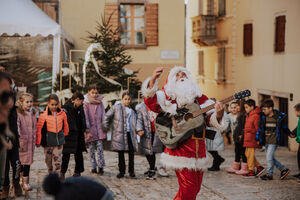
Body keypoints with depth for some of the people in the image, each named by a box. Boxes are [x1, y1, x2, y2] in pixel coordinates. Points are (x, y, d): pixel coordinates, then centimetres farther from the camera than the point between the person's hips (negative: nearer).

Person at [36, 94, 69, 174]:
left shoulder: (62, 114, -1)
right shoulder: (43, 115, -9)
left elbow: (65, 126, 15)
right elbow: (39, 129, -4)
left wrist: (65, 135, 24)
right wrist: (38, 142, -2)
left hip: (59, 141, 1)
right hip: (48, 141, -1)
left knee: (57, 161, -2)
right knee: (48, 161, 12)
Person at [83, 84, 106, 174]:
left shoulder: (100, 102, 9)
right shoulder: (86, 103, -1)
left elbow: (103, 115, 9)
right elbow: (85, 116, -5)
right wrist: (87, 127, -12)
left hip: (99, 128, 2)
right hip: (90, 129, -1)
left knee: (100, 147, -5)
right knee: (91, 149, 5)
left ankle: (101, 167, -4)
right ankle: (93, 167, 13)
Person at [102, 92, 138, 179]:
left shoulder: (132, 110, 16)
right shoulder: (116, 107, 1)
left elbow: (134, 122, 22)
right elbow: (106, 117, 2)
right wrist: (105, 128, -2)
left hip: (130, 133, 3)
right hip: (119, 134, -3)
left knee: (131, 152, -1)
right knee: (120, 152, 3)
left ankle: (131, 171, 9)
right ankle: (121, 171, 13)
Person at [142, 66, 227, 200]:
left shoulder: (199, 98, 15)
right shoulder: (167, 96, 3)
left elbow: (210, 117, 5)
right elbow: (151, 102, -16)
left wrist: (218, 114, -20)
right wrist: (152, 81, -34)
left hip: (198, 148, 5)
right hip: (179, 147, -5)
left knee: (196, 188, 11)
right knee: (189, 188, -11)